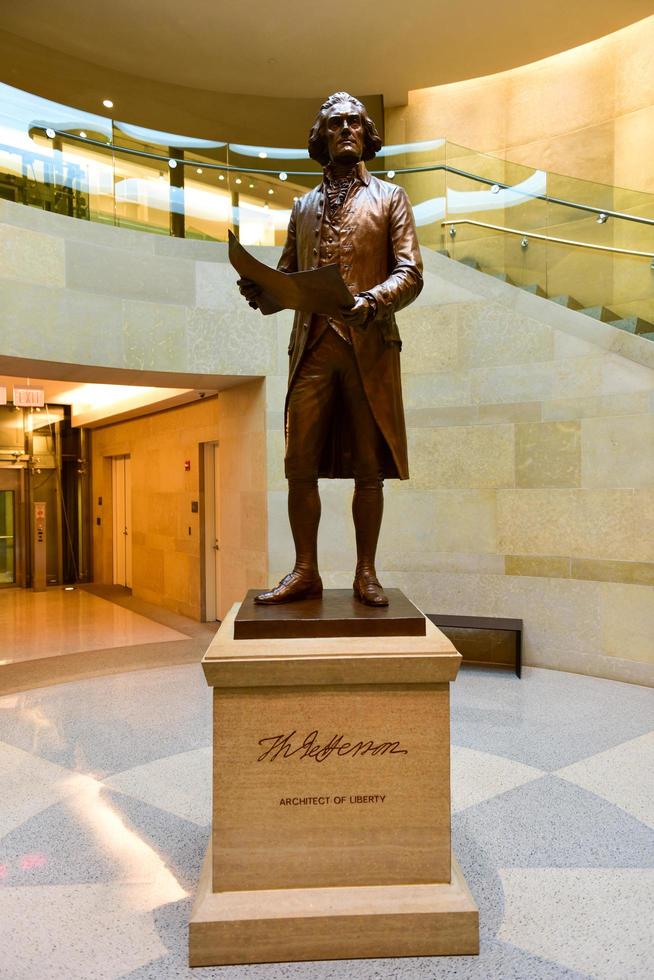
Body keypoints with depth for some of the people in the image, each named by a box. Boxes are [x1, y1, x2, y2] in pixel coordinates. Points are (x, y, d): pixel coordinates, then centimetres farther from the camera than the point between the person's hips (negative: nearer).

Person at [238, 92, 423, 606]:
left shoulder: (390, 198, 15)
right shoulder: (304, 206, 25)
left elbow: (410, 273, 3)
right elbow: (287, 276, 21)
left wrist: (371, 303, -17)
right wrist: (259, 289, -2)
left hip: (369, 347, -2)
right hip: (312, 346, 3)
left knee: (369, 467, -1)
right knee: (300, 464, -4)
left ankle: (366, 573, 8)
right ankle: (305, 571, 5)